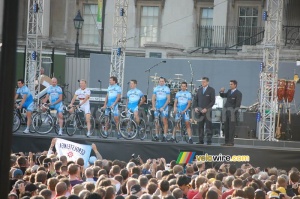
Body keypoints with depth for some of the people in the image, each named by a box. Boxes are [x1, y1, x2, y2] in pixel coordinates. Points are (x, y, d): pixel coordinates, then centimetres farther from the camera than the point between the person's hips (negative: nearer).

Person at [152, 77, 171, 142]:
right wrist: (153, 106, -1)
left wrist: (163, 107, -12)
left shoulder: (166, 88, 0)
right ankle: (156, 136, 9)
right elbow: (153, 98, 12)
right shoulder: (156, 88, 10)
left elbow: (168, 99, -4)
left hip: (164, 107, -4)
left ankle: (164, 136, -3)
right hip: (157, 107, 4)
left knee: (165, 121, -4)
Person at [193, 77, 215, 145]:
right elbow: (195, 99, 17)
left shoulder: (211, 90, 0)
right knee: (200, 126, 2)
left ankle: (209, 141, -3)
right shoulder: (199, 90, 15)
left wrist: (206, 109, -13)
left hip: (207, 110, -4)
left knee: (208, 126, -5)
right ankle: (201, 140, 7)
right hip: (200, 111, 4)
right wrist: (195, 107, 1)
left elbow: (213, 101, -5)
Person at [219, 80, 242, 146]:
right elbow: (223, 96, 27)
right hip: (227, 111, 7)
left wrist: (235, 111, -16)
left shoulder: (238, 93, -5)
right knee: (226, 127, 9)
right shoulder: (229, 91, 17)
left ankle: (231, 142, -5)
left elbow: (238, 103, -10)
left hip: (232, 111, -7)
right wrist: (221, 92, 6)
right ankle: (226, 141, 14)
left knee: (231, 127, -7)